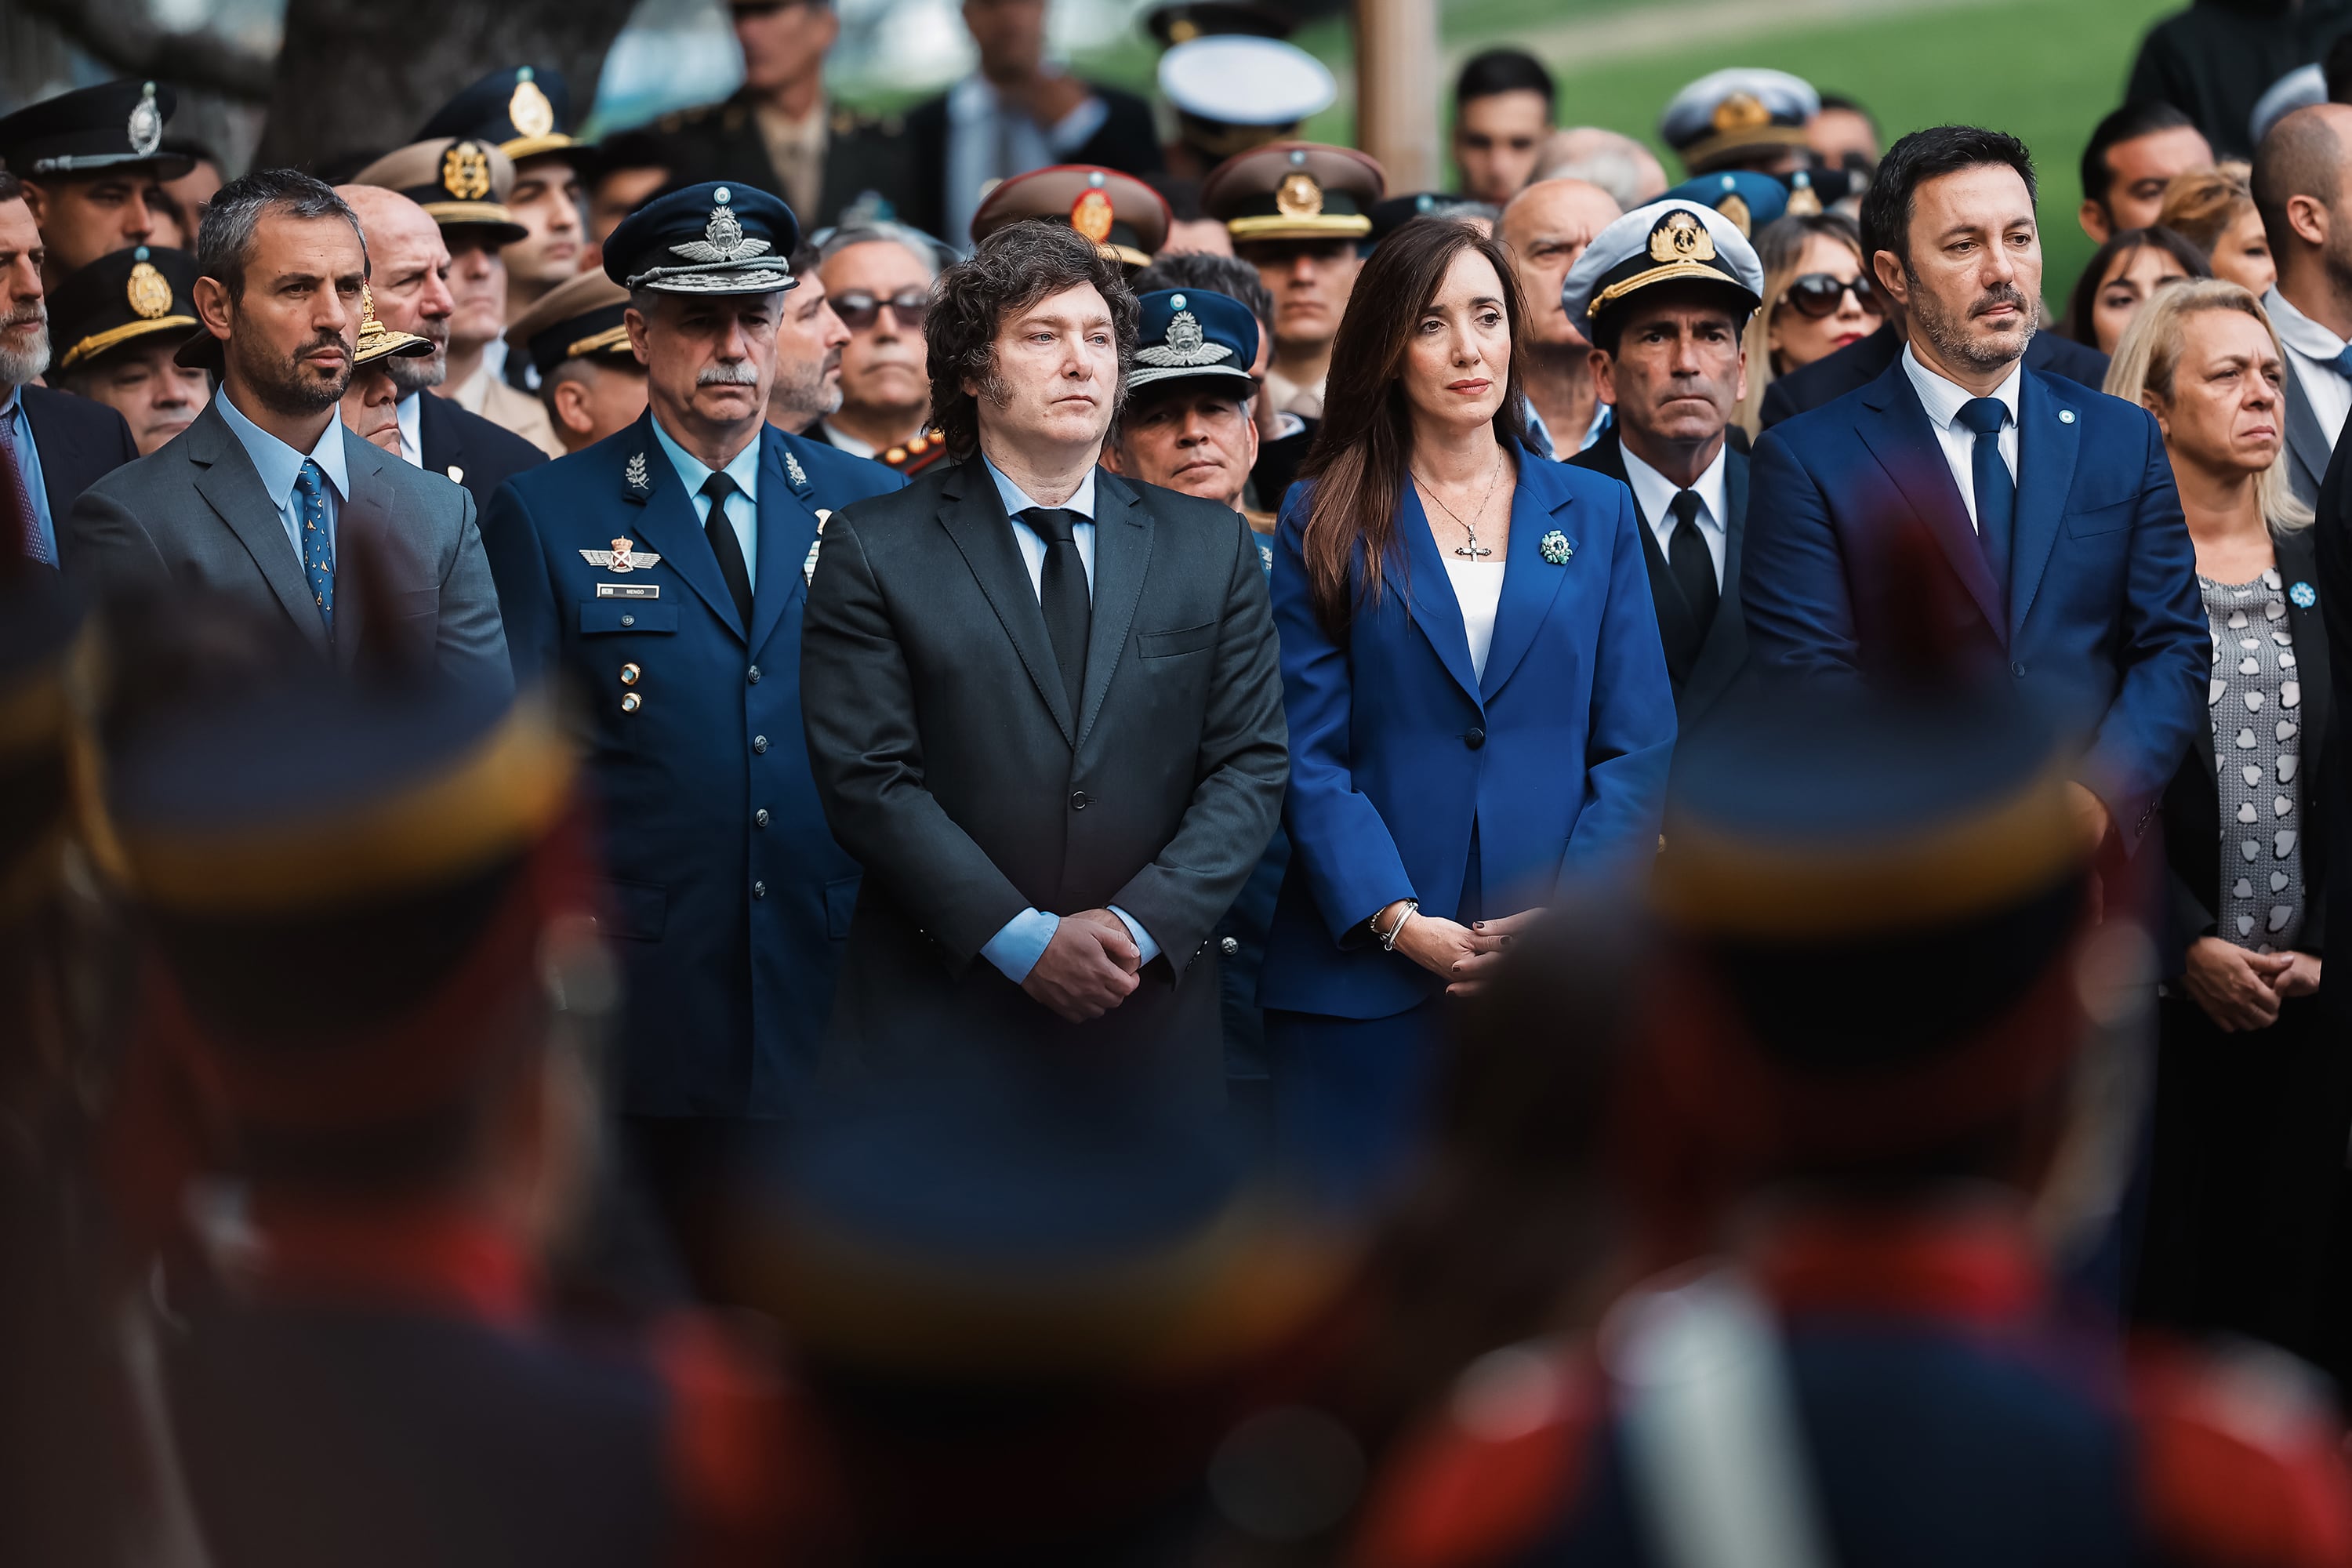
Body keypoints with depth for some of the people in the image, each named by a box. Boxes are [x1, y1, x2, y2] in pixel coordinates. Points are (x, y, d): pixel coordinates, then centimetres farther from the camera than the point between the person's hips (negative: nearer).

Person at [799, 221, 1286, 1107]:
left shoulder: (1212, 546, 9)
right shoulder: (873, 552, 0)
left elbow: (1250, 767, 3)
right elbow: (868, 778, -8)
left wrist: (1140, 924, -12)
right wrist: (1024, 940, -16)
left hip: (1151, 1024, 3)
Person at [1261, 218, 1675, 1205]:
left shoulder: (1593, 514, 12)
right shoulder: (1326, 524, 6)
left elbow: (1638, 744, 7)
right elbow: (1308, 755, -1)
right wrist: (1399, 922, -13)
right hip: (1362, 975, -2)